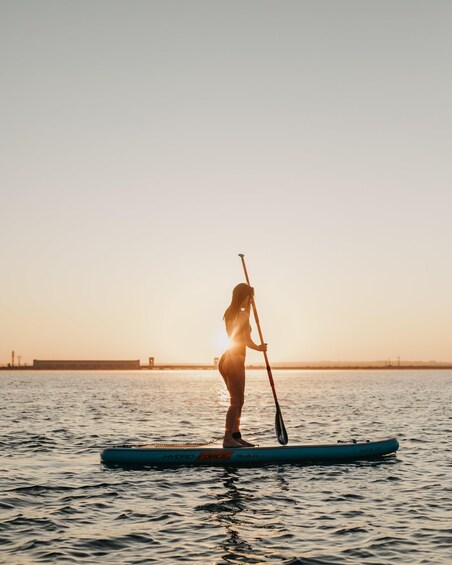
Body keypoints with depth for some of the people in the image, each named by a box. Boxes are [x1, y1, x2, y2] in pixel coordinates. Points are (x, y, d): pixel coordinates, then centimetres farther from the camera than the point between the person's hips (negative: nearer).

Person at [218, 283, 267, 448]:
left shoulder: (229, 313, 13)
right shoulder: (243, 314, -13)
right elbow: (247, 341, -13)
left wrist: (248, 307, 30)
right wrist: (259, 348, 6)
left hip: (226, 360, 9)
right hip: (235, 361, -9)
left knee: (238, 399, 15)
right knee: (236, 400, -8)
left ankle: (236, 436, 19)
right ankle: (228, 439, -11)